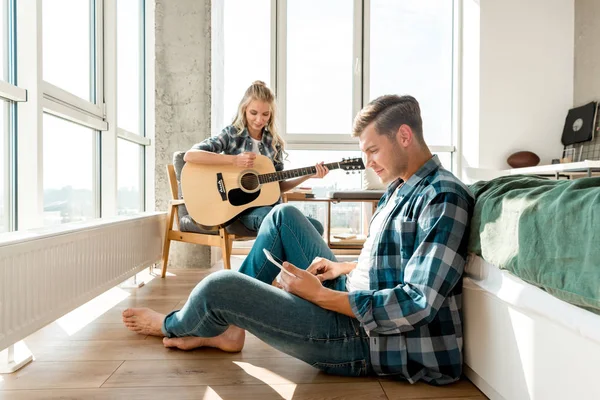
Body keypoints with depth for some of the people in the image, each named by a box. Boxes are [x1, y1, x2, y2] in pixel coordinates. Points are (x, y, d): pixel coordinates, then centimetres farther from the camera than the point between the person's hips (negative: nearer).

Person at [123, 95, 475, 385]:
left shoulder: (443, 197, -19)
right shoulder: (402, 188, 11)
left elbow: (417, 304, -25)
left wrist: (320, 295, -21)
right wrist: (344, 268, 4)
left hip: (371, 338, -10)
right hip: (353, 299, 10)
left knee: (218, 287, -14)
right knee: (285, 215, 10)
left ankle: (172, 326, 24)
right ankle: (227, 325, 13)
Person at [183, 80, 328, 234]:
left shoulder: (274, 144, 10)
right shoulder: (231, 134, -3)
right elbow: (189, 155, -16)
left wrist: (308, 175, 2)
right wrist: (234, 159, -22)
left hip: (269, 205, 5)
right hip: (241, 207, -4)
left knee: (315, 227, -18)